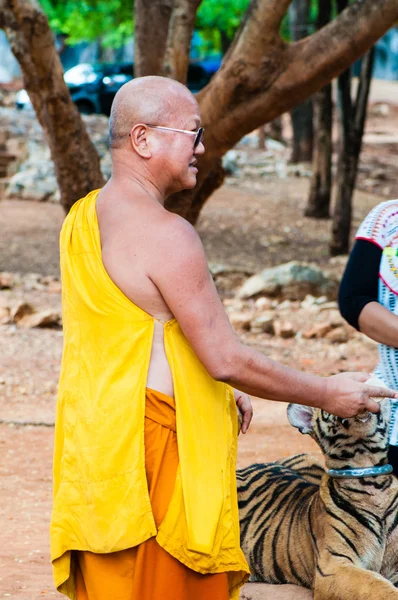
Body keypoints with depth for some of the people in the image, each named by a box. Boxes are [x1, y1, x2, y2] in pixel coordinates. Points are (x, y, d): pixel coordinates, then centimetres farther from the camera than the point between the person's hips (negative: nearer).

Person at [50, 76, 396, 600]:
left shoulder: (82, 218, 10)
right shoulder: (165, 233, -19)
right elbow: (226, 359, -20)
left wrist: (217, 390, 22)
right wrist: (326, 394, -9)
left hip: (93, 442, 9)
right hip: (153, 448, -9)